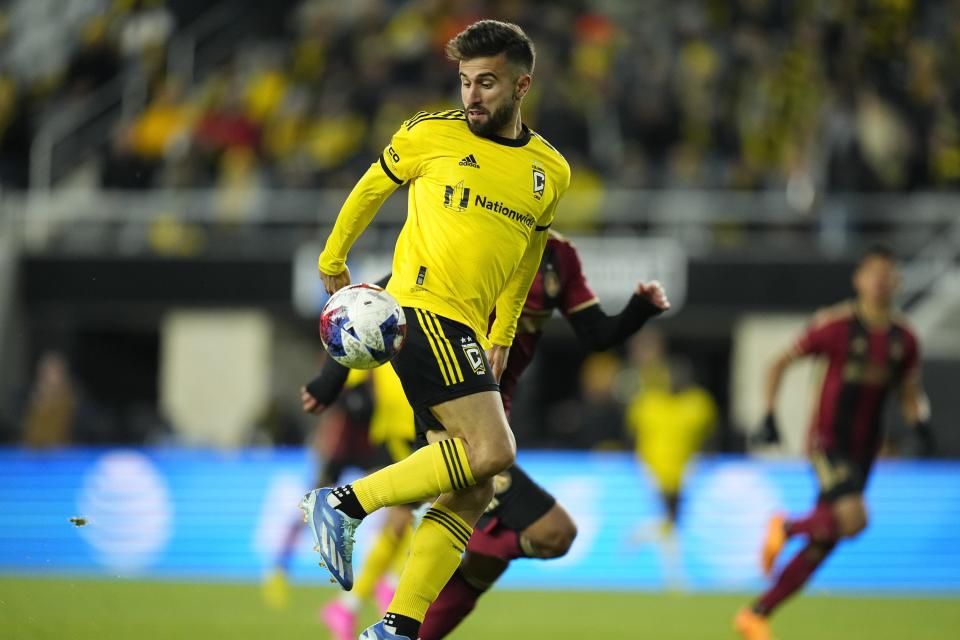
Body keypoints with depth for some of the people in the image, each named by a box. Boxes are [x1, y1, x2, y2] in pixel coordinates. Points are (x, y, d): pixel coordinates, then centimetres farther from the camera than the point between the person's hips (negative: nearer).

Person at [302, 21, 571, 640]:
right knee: (492, 450, -23)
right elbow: (371, 189, 14)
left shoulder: (551, 172, 12)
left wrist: (502, 336, 19)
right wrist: (333, 262, 19)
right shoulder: (432, 135, -1)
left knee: (472, 492, 0)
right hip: (424, 306, -7)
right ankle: (345, 504, -15)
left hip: (469, 334, 7)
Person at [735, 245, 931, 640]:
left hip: (864, 451, 5)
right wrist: (770, 414, -11)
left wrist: (920, 421, -6)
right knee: (853, 520, -25)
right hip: (828, 441, -5)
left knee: (823, 543, 5)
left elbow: (910, 393, 15)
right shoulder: (835, 325, -11)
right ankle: (786, 528, 6)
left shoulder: (904, 340, 3)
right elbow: (780, 364, -3)